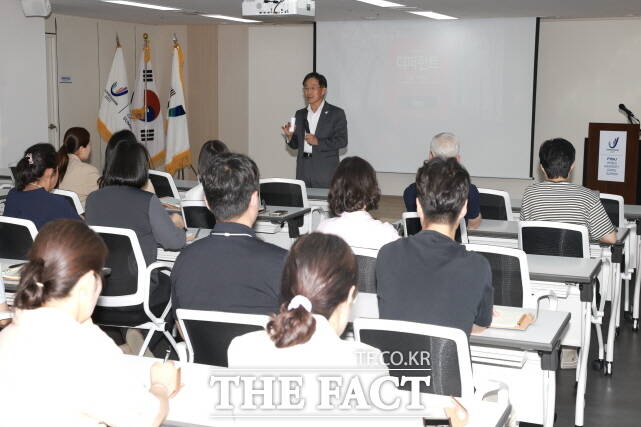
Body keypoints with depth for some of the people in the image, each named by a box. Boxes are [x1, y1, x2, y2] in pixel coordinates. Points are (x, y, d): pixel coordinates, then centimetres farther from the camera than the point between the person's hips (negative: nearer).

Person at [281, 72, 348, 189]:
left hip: (325, 171, -4)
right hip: (303, 171, 4)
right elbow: (296, 144, 17)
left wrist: (318, 142, -18)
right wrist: (290, 136, -4)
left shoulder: (336, 113, 0)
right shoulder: (300, 114, 16)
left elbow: (342, 141, -8)